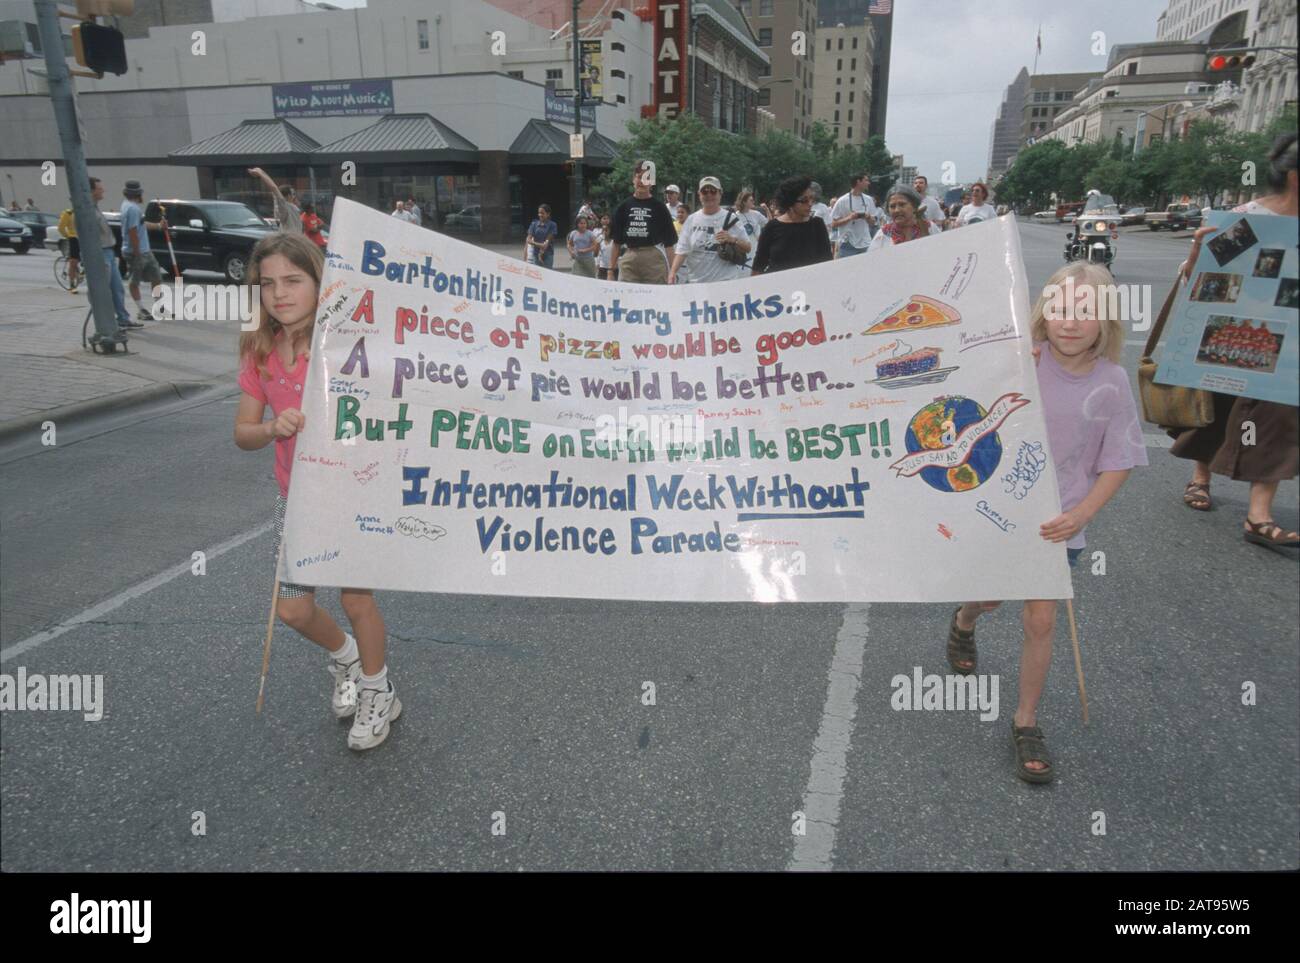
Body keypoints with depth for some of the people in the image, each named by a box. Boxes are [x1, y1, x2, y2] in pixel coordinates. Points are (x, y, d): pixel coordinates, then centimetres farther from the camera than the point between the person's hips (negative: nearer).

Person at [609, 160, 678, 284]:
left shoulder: (659, 207, 6)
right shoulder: (624, 207, 11)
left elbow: (670, 242, 5)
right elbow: (616, 242, 12)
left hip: (654, 260, -1)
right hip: (628, 259, 2)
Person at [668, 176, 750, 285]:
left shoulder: (731, 218, 3)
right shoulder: (691, 220, 7)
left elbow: (747, 248, 3)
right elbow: (682, 250, 2)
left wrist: (732, 240, -16)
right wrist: (673, 271, -13)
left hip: (727, 282, -2)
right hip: (696, 282, 2)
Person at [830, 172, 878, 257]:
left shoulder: (868, 200, 9)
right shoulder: (842, 201, -5)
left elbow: (873, 223, 15)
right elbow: (833, 224, -5)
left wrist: (868, 217, -7)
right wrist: (849, 218, -18)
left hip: (866, 245, 5)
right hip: (848, 245, -5)